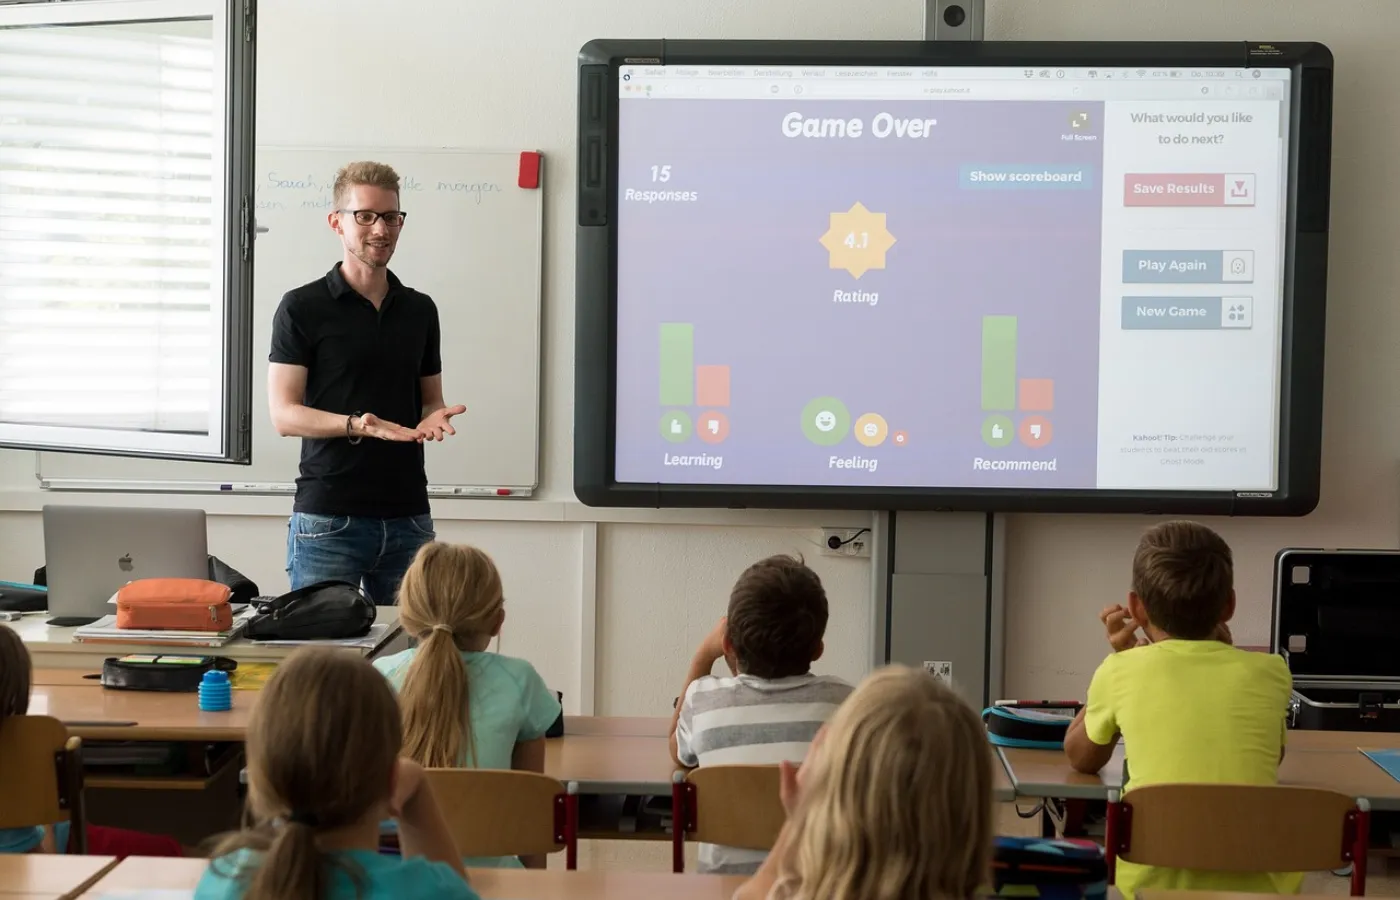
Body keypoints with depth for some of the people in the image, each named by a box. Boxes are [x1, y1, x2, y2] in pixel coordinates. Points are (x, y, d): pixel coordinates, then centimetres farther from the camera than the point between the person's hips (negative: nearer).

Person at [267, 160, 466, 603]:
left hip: (408, 517, 4)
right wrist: (357, 425, -21)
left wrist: (433, 419, -4)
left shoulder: (420, 310, 13)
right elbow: (285, 414, -6)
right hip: (328, 519, -4)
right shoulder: (302, 308, -1)